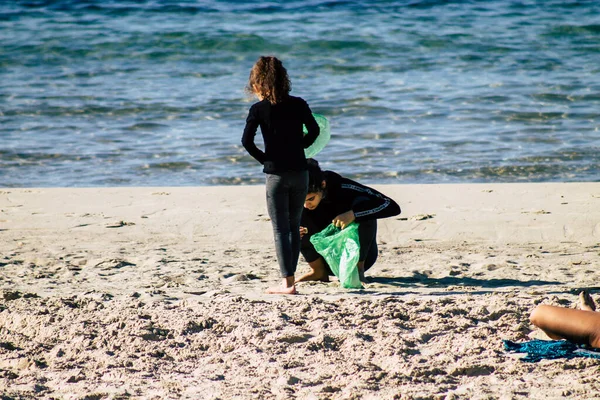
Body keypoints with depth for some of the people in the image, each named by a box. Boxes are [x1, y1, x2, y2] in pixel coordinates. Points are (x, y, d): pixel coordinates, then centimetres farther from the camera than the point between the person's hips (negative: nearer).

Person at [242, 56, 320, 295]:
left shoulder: (259, 109, -8)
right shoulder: (298, 104, 2)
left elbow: (246, 141, -13)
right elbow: (314, 131, 9)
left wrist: (263, 158, 1)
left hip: (276, 174, -3)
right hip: (300, 172, 3)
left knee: (280, 230, 2)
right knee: (294, 227, 14)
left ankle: (288, 282, -2)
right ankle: (290, 277, 14)